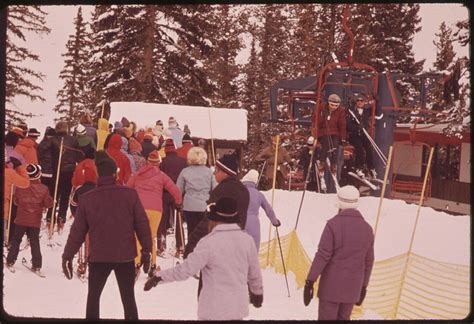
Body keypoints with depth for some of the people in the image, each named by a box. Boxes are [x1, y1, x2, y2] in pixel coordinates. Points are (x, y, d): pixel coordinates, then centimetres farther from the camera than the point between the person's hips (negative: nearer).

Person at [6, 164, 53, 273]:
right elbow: (48, 204, -5)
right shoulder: (43, 189, -11)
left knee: (15, 240, 14)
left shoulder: (20, 187, -10)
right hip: (35, 222, 0)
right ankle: (36, 265, 6)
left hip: (21, 220, 0)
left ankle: (10, 261, 15)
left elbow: (16, 201, 3)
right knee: (34, 242, 8)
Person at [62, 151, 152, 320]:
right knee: (128, 297, 14)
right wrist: (146, 250, 4)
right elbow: (142, 224, -6)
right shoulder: (130, 194, -9)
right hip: (126, 256, 0)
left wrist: (68, 255, 9)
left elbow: (77, 230, -2)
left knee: (93, 296, 20)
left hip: (98, 257, 0)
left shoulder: (87, 198, -6)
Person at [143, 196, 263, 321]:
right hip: (238, 307, 4)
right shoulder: (247, 239, -3)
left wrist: (159, 276, -9)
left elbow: (185, 269, -20)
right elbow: (254, 273, 8)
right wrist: (258, 292, 26)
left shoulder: (209, 243, -17)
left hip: (214, 309, -4)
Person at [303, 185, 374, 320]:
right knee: (342, 319, 18)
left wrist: (309, 282, -15)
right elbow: (368, 262, 7)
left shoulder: (333, 224, -15)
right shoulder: (367, 228, 1)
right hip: (352, 286, 5)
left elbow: (322, 255, -18)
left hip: (331, 285, -4)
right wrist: (363, 286, 19)